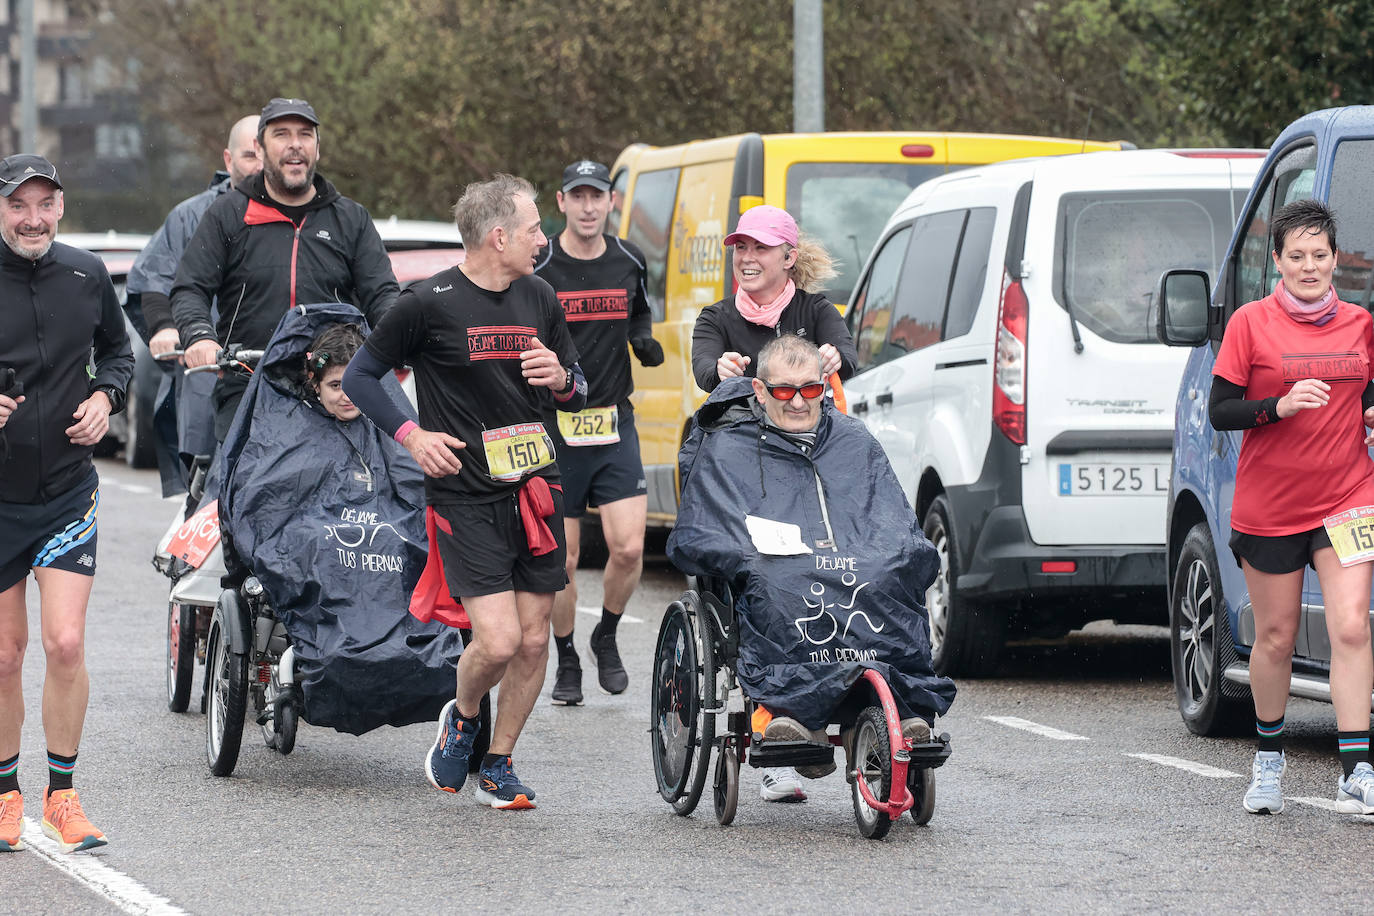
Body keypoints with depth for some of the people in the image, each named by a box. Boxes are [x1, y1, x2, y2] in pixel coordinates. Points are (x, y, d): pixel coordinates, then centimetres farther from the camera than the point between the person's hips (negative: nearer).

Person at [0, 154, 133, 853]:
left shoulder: (87, 277, 0)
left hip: (68, 490, 1)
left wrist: (106, 395, -1)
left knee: (65, 644, -11)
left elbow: (116, 349, 18)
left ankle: (62, 795, 3)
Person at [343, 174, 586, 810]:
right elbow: (359, 376, 1)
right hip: (465, 498, -5)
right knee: (498, 640, -14)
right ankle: (462, 718, 17)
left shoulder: (539, 299, 8)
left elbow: (577, 394, 19)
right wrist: (411, 435, -10)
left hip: (534, 489, 5)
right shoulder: (428, 304, -9)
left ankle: (498, 764, 20)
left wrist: (561, 378, -5)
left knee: (534, 639, 4)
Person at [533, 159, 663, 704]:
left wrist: (643, 339, 4)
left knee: (628, 548, -9)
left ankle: (606, 638, 17)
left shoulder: (629, 262, 6)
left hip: (614, 424, 3)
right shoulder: (537, 269, -6)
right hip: (553, 428, -3)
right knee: (562, 560, 1)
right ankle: (566, 663, 19)